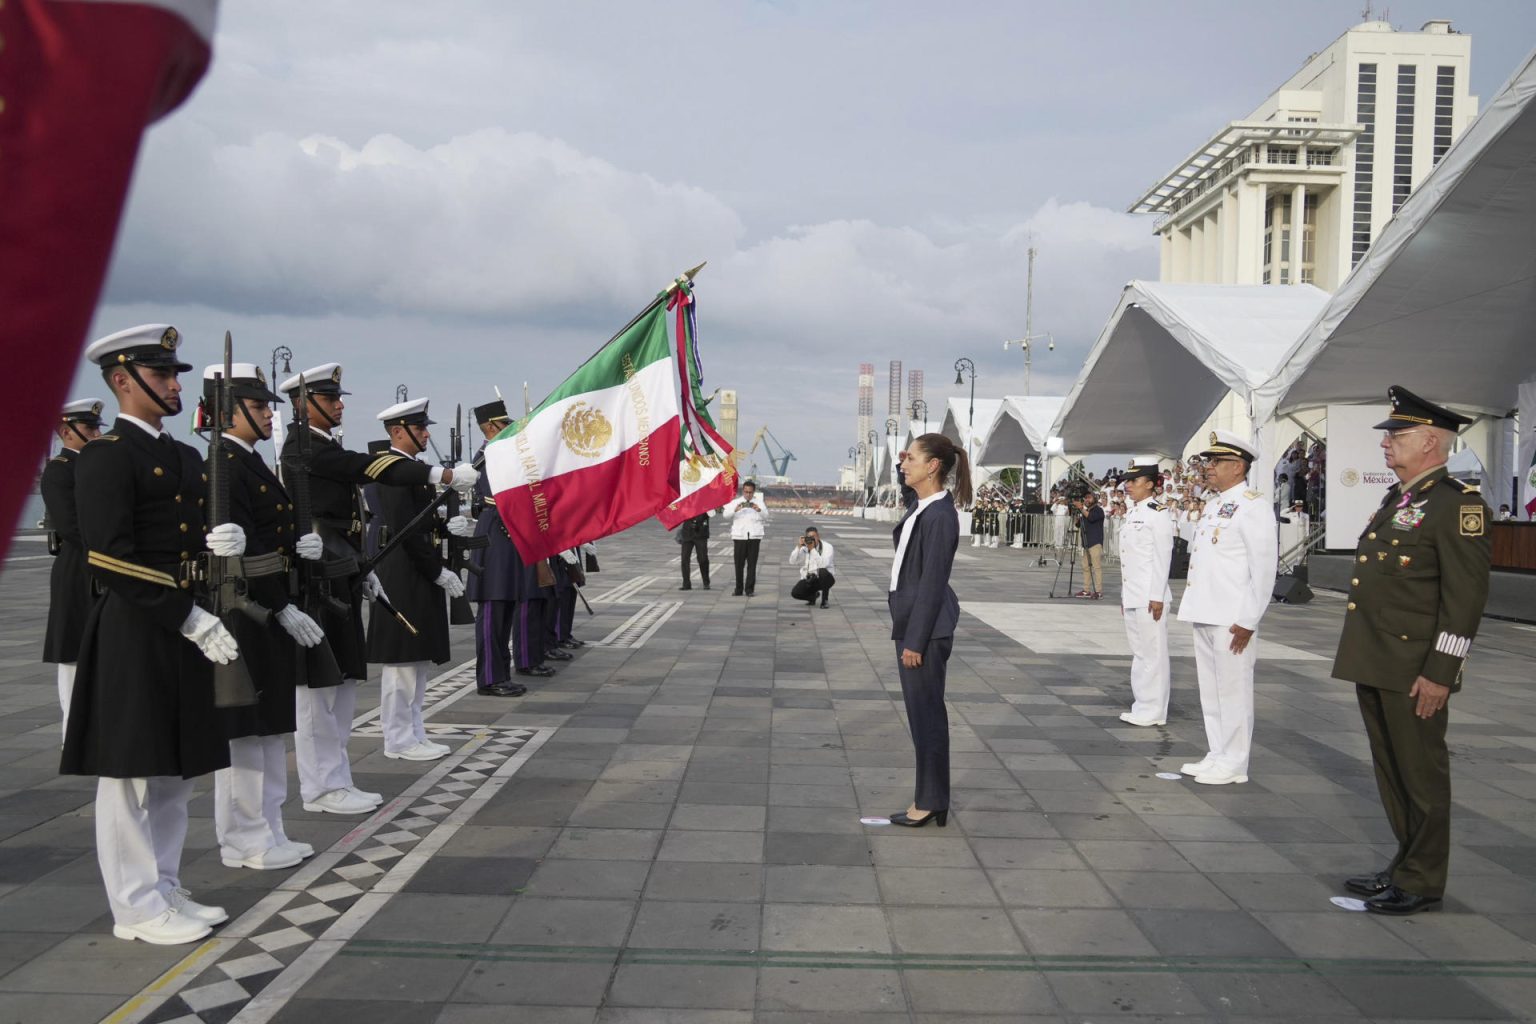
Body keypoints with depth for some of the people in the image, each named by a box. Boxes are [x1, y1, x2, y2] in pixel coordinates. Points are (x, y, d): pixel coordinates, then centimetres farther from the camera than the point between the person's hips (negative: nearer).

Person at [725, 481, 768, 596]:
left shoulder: (759, 502, 11)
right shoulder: (735, 502, 9)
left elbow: (766, 516, -1)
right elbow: (726, 515, -3)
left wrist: (759, 510, -22)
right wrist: (735, 510, -23)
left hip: (754, 536, 0)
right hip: (739, 536, 0)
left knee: (752, 564, -1)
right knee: (739, 564, 1)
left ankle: (749, 589, 4)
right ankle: (739, 589, 8)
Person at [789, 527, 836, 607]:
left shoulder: (827, 546, -12)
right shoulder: (804, 548, 0)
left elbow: (823, 564, -28)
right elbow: (792, 562, -11)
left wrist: (812, 549, -30)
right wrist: (799, 546, -20)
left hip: (823, 579, -3)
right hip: (809, 580, 3)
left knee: (822, 572, -38)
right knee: (795, 593, -23)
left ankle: (824, 600, -15)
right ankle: (813, 595, 13)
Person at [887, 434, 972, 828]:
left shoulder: (940, 516, -18)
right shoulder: (919, 505, 8)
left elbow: (933, 582, -20)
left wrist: (916, 640, -20)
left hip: (926, 626, -10)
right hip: (911, 619, 10)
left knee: (926, 712, -1)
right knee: (920, 711, 14)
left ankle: (931, 803, 10)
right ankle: (929, 798, 24)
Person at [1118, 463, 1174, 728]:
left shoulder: (1158, 514, -11)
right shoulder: (1131, 514, 16)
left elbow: (1162, 558, -15)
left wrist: (1157, 597, -18)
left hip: (1149, 597, -9)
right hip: (1131, 597, 9)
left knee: (1152, 653, -3)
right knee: (1138, 653, 13)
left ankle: (1152, 711, 2)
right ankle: (1142, 705, 20)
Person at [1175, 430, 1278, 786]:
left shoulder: (1253, 506, -11)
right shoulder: (1212, 505, 16)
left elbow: (1264, 568, -15)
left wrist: (1247, 621, -17)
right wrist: (1196, 609, 17)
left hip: (1232, 620, -9)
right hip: (1204, 615, 9)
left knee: (1232, 690, 0)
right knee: (1210, 690, 14)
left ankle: (1233, 764, 8)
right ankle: (1217, 755, 24)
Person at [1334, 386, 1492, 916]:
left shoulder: (1457, 503, -12)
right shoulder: (1395, 500, 16)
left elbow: (1466, 596, -17)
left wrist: (1440, 672, -19)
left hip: (1415, 672, -9)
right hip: (1375, 666, 9)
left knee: (1421, 774, 3)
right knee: (1391, 772, 16)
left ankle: (1423, 881, 14)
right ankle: (1406, 864, 29)